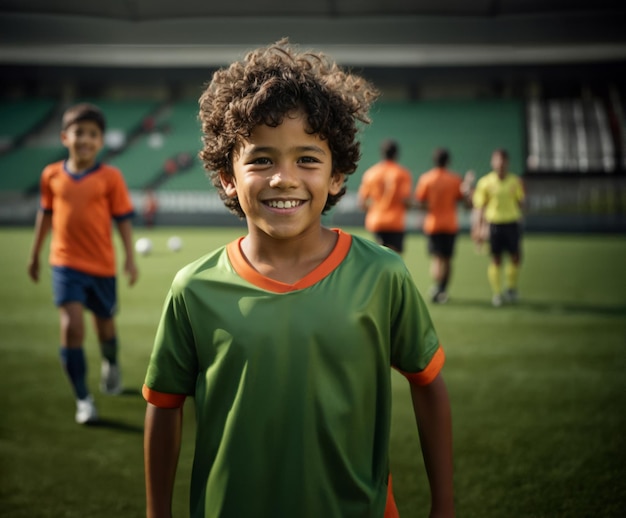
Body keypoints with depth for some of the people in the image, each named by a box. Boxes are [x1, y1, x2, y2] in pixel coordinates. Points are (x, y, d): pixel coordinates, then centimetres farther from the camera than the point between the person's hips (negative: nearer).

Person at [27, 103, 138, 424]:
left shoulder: (110, 177, -7)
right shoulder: (52, 175, 0)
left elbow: (123, 218, -3)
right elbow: (45, 214, 12)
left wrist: (130, 258, -8)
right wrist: (35, 255, 17)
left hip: (102, 265, 0)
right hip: (66, 263, 0)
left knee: (105, 325, 17)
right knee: (72, 327, -14)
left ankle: (110, 365, 52)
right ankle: (83, 400, -5)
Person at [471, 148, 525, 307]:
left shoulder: (515, 181, 6)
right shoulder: (485, 182, 0)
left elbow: (521, 203, 12)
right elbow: (480, 207, 2)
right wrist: (478, 228, -4)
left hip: (512, 222, 2)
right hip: (494, 222, -2)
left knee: (516, 257, 3)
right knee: (496, 259, 1)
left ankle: (511, 289, 23)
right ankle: (496, 293, 10)